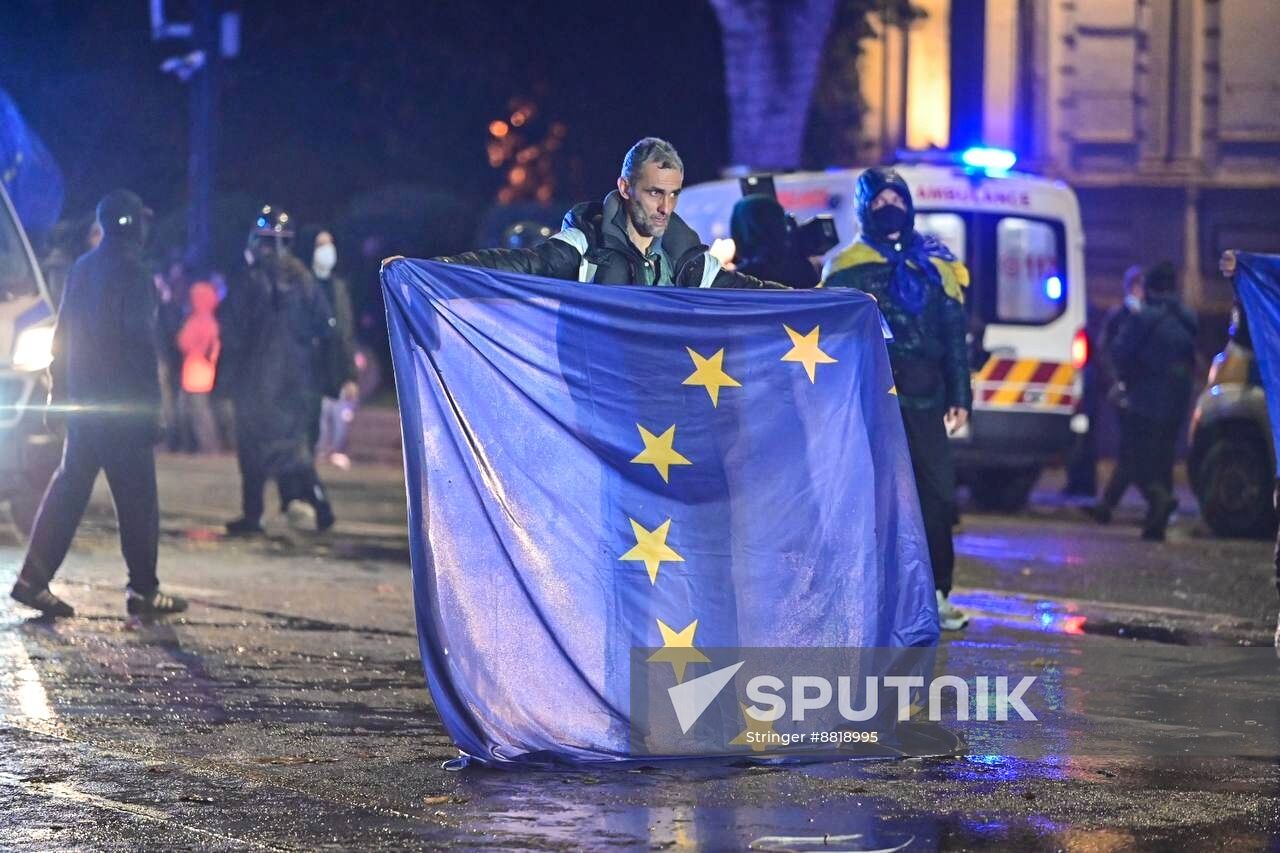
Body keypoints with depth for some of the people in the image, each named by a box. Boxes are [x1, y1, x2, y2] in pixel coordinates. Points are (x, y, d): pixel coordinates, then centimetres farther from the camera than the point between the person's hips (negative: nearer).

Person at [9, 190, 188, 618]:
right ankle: (143, 590, 2)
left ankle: (34, 578, 4)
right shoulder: (131, 274, -13)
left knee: (68, 488, 10)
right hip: (122, 402, -8)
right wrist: (152, 409, -15)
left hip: (82, 401, 8)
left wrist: (60, 390, 21)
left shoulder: (81, 270, 11)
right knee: (137, 495, -1)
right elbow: (141, 346, -17)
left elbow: (63, 335, 16)